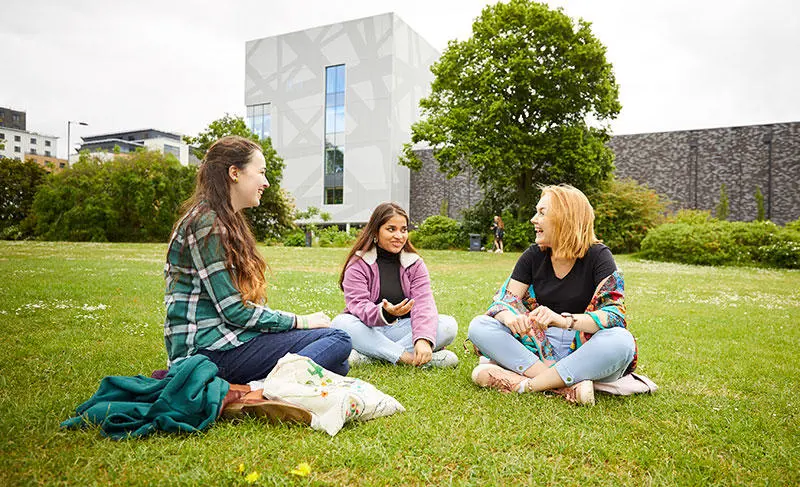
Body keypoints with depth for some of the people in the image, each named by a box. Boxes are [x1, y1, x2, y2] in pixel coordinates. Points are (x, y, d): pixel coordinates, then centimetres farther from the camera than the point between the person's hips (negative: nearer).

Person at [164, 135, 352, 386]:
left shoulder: (226, 222, 18)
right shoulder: (208, 225, -13)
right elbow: (233, 310, -18)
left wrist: (298, 321, 5)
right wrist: (301, 321, -9)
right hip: (210, 349, -10)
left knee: (339, 365, 1)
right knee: (338, 340, -17)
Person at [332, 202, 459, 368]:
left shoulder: (415, 263, 3)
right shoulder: (358, 263, -4)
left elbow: (424, 304, -11)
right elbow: (358, 305, -17)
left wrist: (423, 340, -31)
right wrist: (384, 312, -40)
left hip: (401, 329, 3)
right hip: (369, 328, -2)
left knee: (449, 325, -21)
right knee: (341, 323, -32)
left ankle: (368, 356, -28)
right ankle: (409, 357, -32)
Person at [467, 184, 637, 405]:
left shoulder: (598, 256, -7)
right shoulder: (534, 255, 4)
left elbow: (615, 315, -18)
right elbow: (504, 301, -2)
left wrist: (563, 320, -35)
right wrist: (510, 318, -27)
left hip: (583, 348, -3)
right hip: (540, 348, 3)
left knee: (621, 341, -35)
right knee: (479, 326, -19)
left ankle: (524, 384, -29)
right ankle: (567, 385, -27)